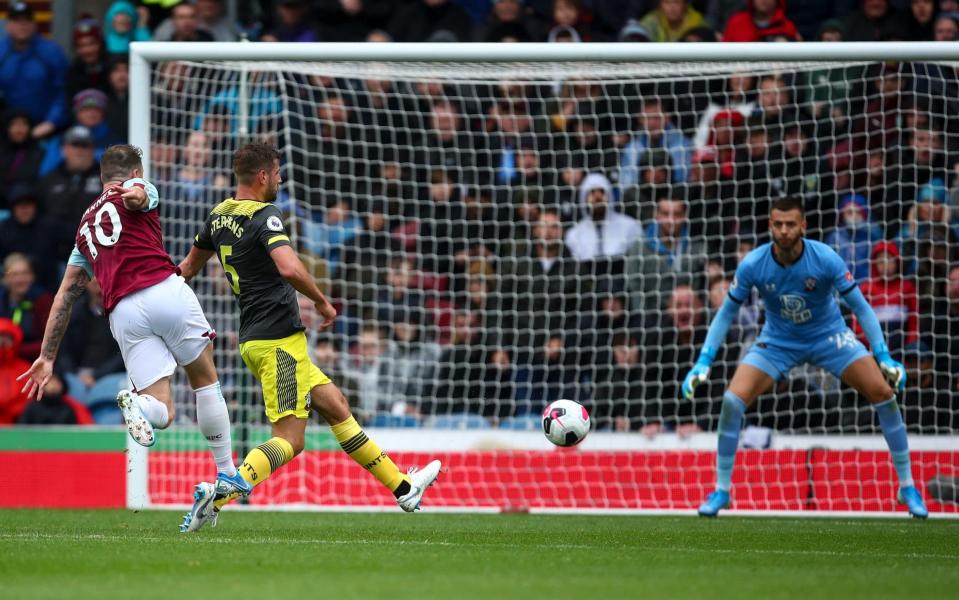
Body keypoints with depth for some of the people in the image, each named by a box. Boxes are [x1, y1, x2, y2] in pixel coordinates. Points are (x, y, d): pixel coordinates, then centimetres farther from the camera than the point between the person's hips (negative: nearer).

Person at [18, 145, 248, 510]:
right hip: (164, 289, -3)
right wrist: (134, 195, -24)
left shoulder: (86, 226, 30)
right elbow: (136, 195, -7)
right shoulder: (140, 189, 19)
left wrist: (47, 356, 28)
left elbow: (65, 295, 28)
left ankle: (136, 402, -32)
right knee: (205, 380, 16)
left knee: (161, 413, 2)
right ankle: (227, 473, 14)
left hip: (123, 312, 3)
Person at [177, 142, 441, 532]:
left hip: (256, 340, 10)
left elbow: (190, 264, 27)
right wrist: (322, 302, -14)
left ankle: (403, 488, 20)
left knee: (336, 407, 14)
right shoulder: (264, 217, -15)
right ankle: (220, 494, -28)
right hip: (278, 341, -10)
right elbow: (289, 268, -30)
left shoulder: (219, 216, 13)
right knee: (289, 441, -12)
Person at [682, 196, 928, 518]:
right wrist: (703, 363, -14)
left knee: (882, 392, -15)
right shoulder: (752, 265, -21)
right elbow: (727, 313, -8)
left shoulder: (826, 259, -25)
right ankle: (721, 491, -1)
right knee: (732, 401, -18)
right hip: (777, 342, 1)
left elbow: (860, 307, -15)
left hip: (828, 335, -1)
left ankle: (907, 487, 0)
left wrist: (884, 357, -20)